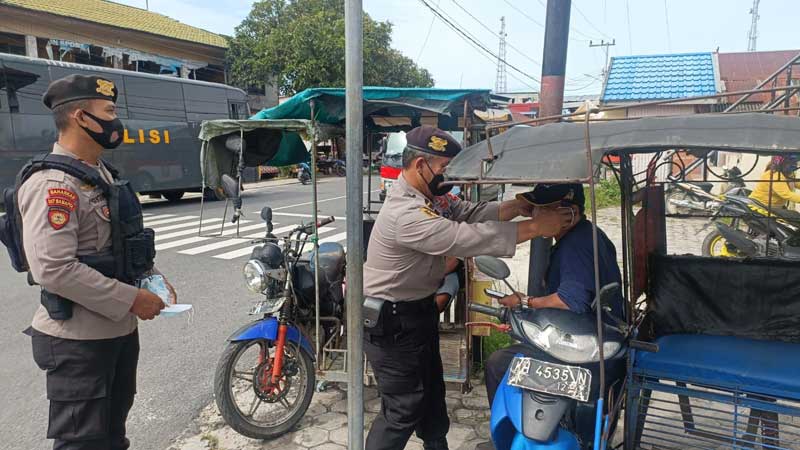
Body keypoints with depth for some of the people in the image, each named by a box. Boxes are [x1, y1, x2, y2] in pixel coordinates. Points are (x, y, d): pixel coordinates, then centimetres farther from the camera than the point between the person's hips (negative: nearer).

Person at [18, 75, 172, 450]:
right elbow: (53, 269, -28)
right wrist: (131, 300, -22)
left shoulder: (102, 173, 12)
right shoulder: (52, 182, -19)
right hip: (79, 342, -9)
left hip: (120, 329, 9)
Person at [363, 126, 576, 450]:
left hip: (418, 312, 10)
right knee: (403, 409, 3)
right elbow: (467, 237, -35)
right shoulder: (405, 213, -31)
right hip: (392, 323, -10)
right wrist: (535, 227, -30)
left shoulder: (425, 196, 4)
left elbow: (470, 213, 1)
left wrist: (517, 206, -15)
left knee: (431, 391, 24)